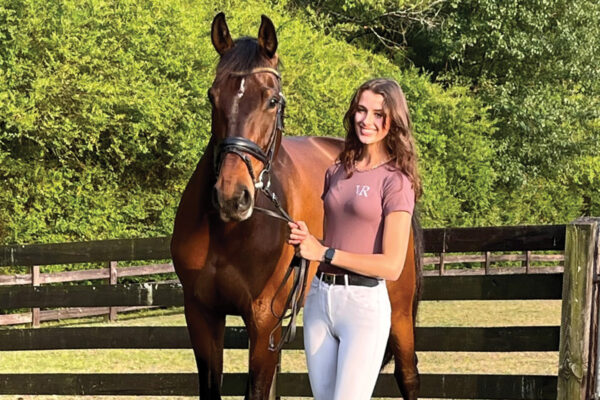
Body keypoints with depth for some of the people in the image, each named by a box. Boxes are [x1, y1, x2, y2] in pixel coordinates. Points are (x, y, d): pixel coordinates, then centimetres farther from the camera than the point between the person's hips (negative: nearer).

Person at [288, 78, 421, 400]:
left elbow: (392, 266, -13)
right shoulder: (337, 171, 11)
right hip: (319, 297, 7)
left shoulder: (395, 181, -8)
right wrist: (304, 239, 0)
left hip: (364, 302, -6)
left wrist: (325, 253, -13)